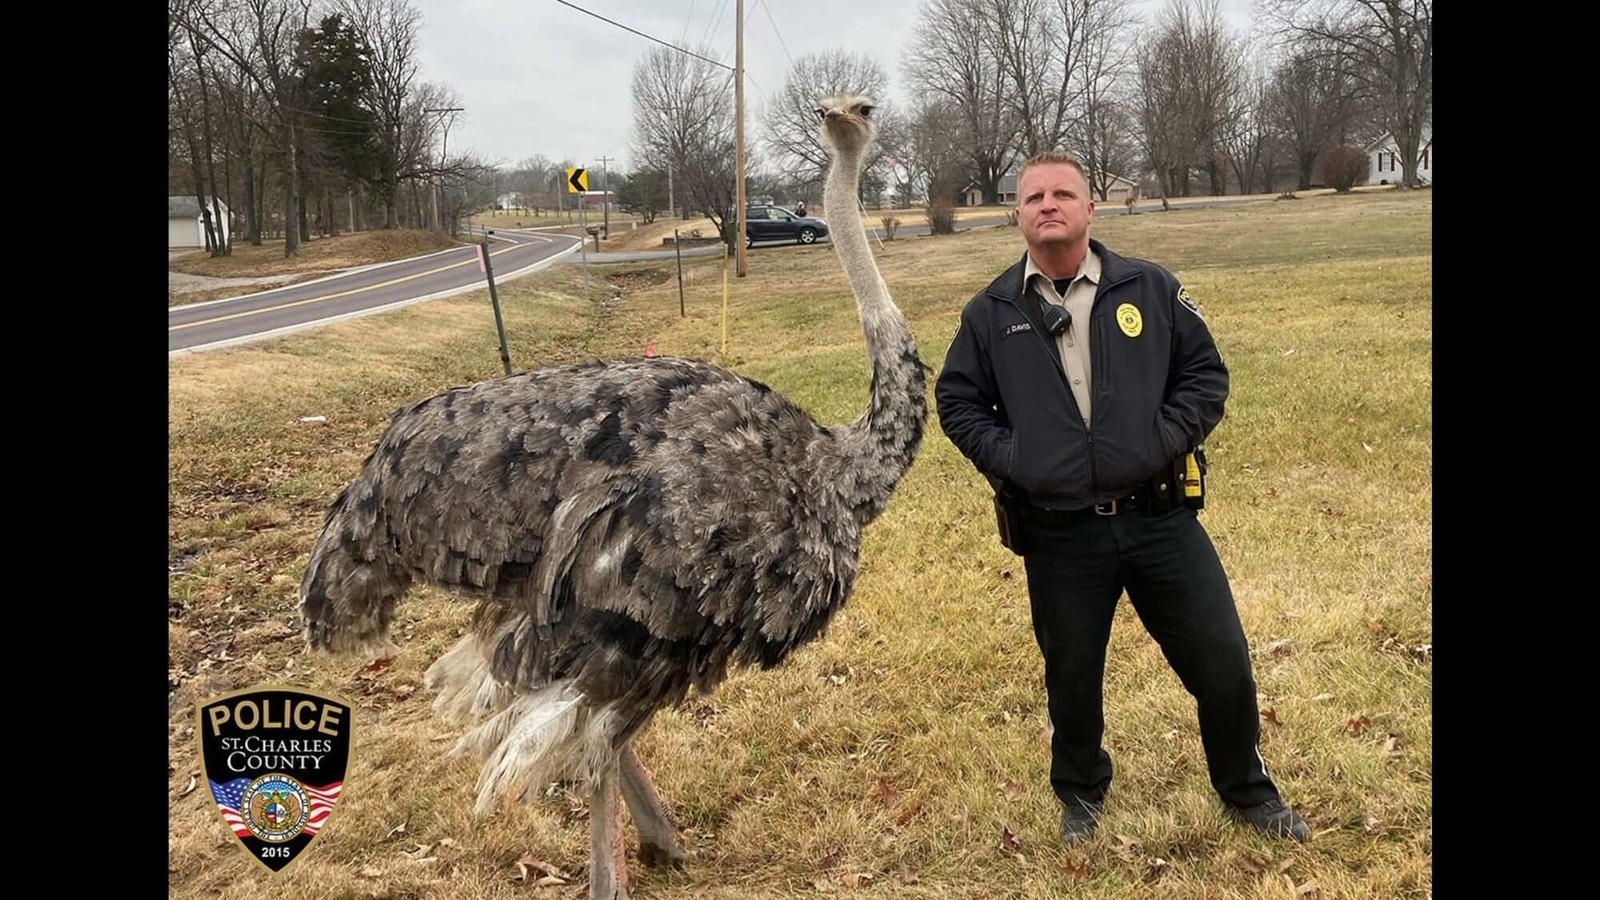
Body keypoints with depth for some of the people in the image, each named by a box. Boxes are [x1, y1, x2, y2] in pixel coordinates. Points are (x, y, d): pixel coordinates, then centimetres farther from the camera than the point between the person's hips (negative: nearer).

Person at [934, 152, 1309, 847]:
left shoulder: (1151, 288, 2)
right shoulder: (990, 313, 2)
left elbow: (1205, 373, 5)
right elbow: (956, 400, 9)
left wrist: (1166, 440, -9)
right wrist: (1006, 457, -4)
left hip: (1161, 518, 0)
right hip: (1058, 535, 0)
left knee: (1222, 661, 7)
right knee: (1072, 677, 15)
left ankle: (1248, 791, 33)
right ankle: (1080, 794, 41)